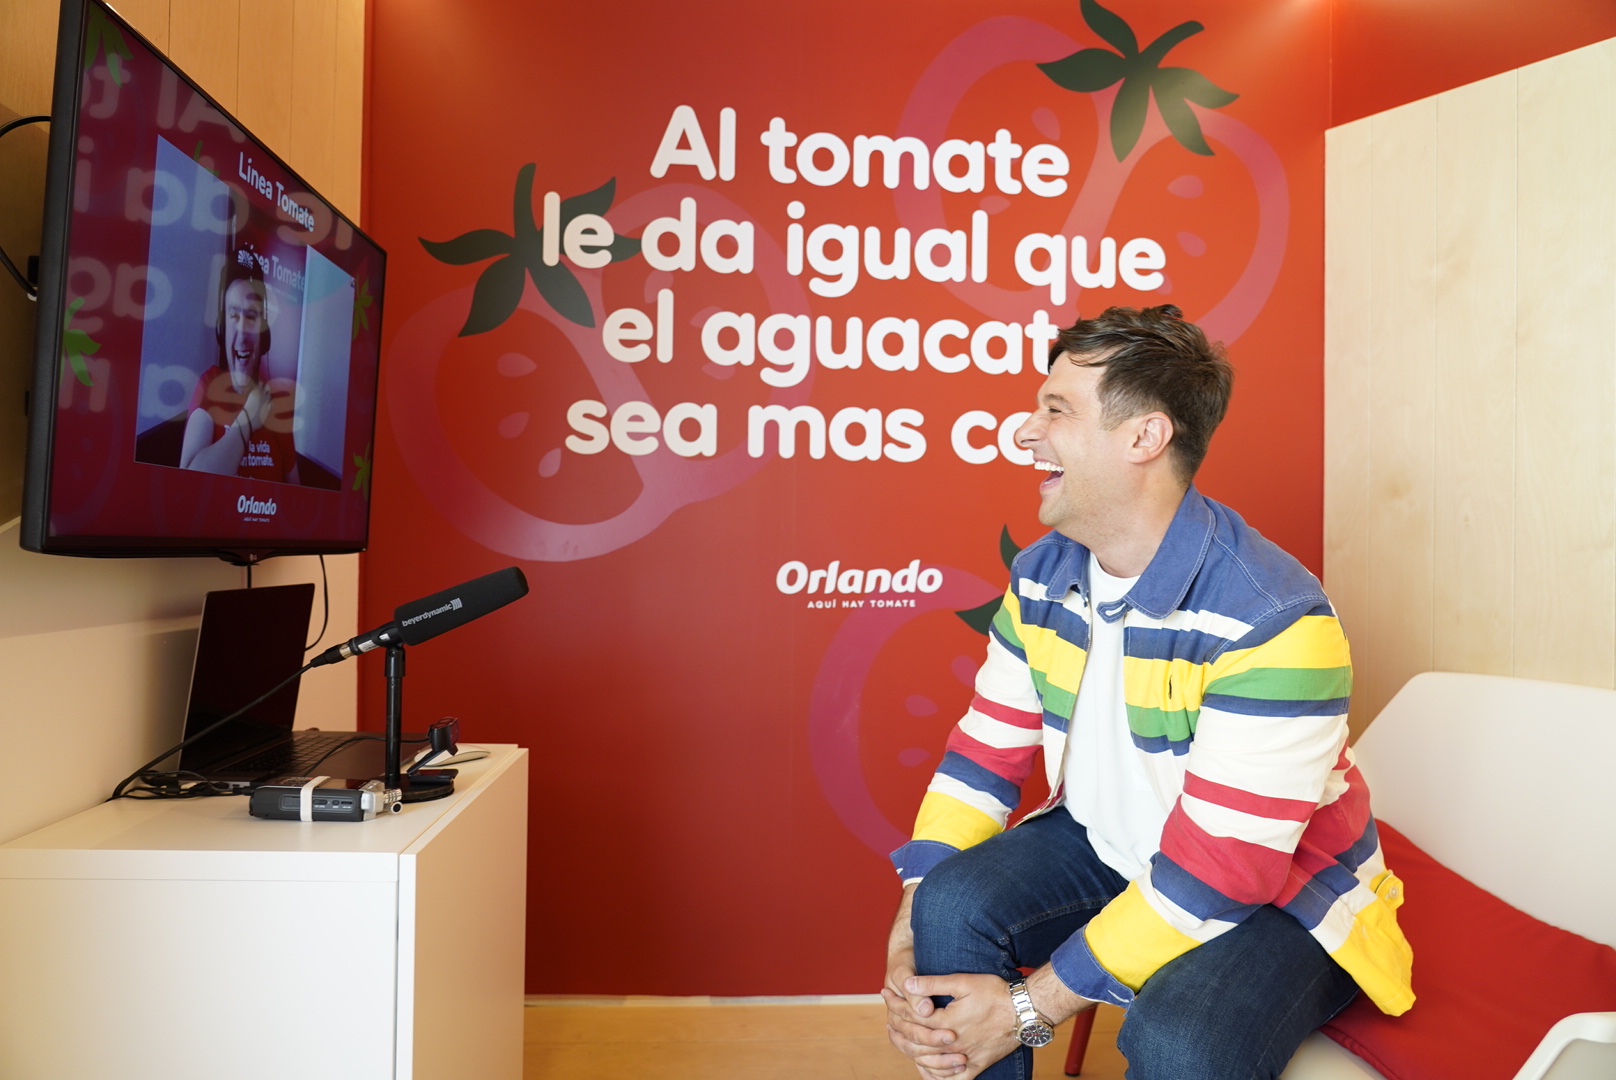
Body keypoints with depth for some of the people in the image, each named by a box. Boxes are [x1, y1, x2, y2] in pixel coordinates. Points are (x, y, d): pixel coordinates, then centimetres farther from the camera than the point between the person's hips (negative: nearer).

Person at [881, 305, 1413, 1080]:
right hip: (1109, 846, 5)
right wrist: (908, 935, -15)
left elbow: (1220, 872, -29)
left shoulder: (1273, 620, -29)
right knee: (952, 904, -20)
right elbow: (984, 755, -3)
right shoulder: (1042, 576, -6)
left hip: (1281, 895, -4)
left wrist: (1030, 1007, -25)